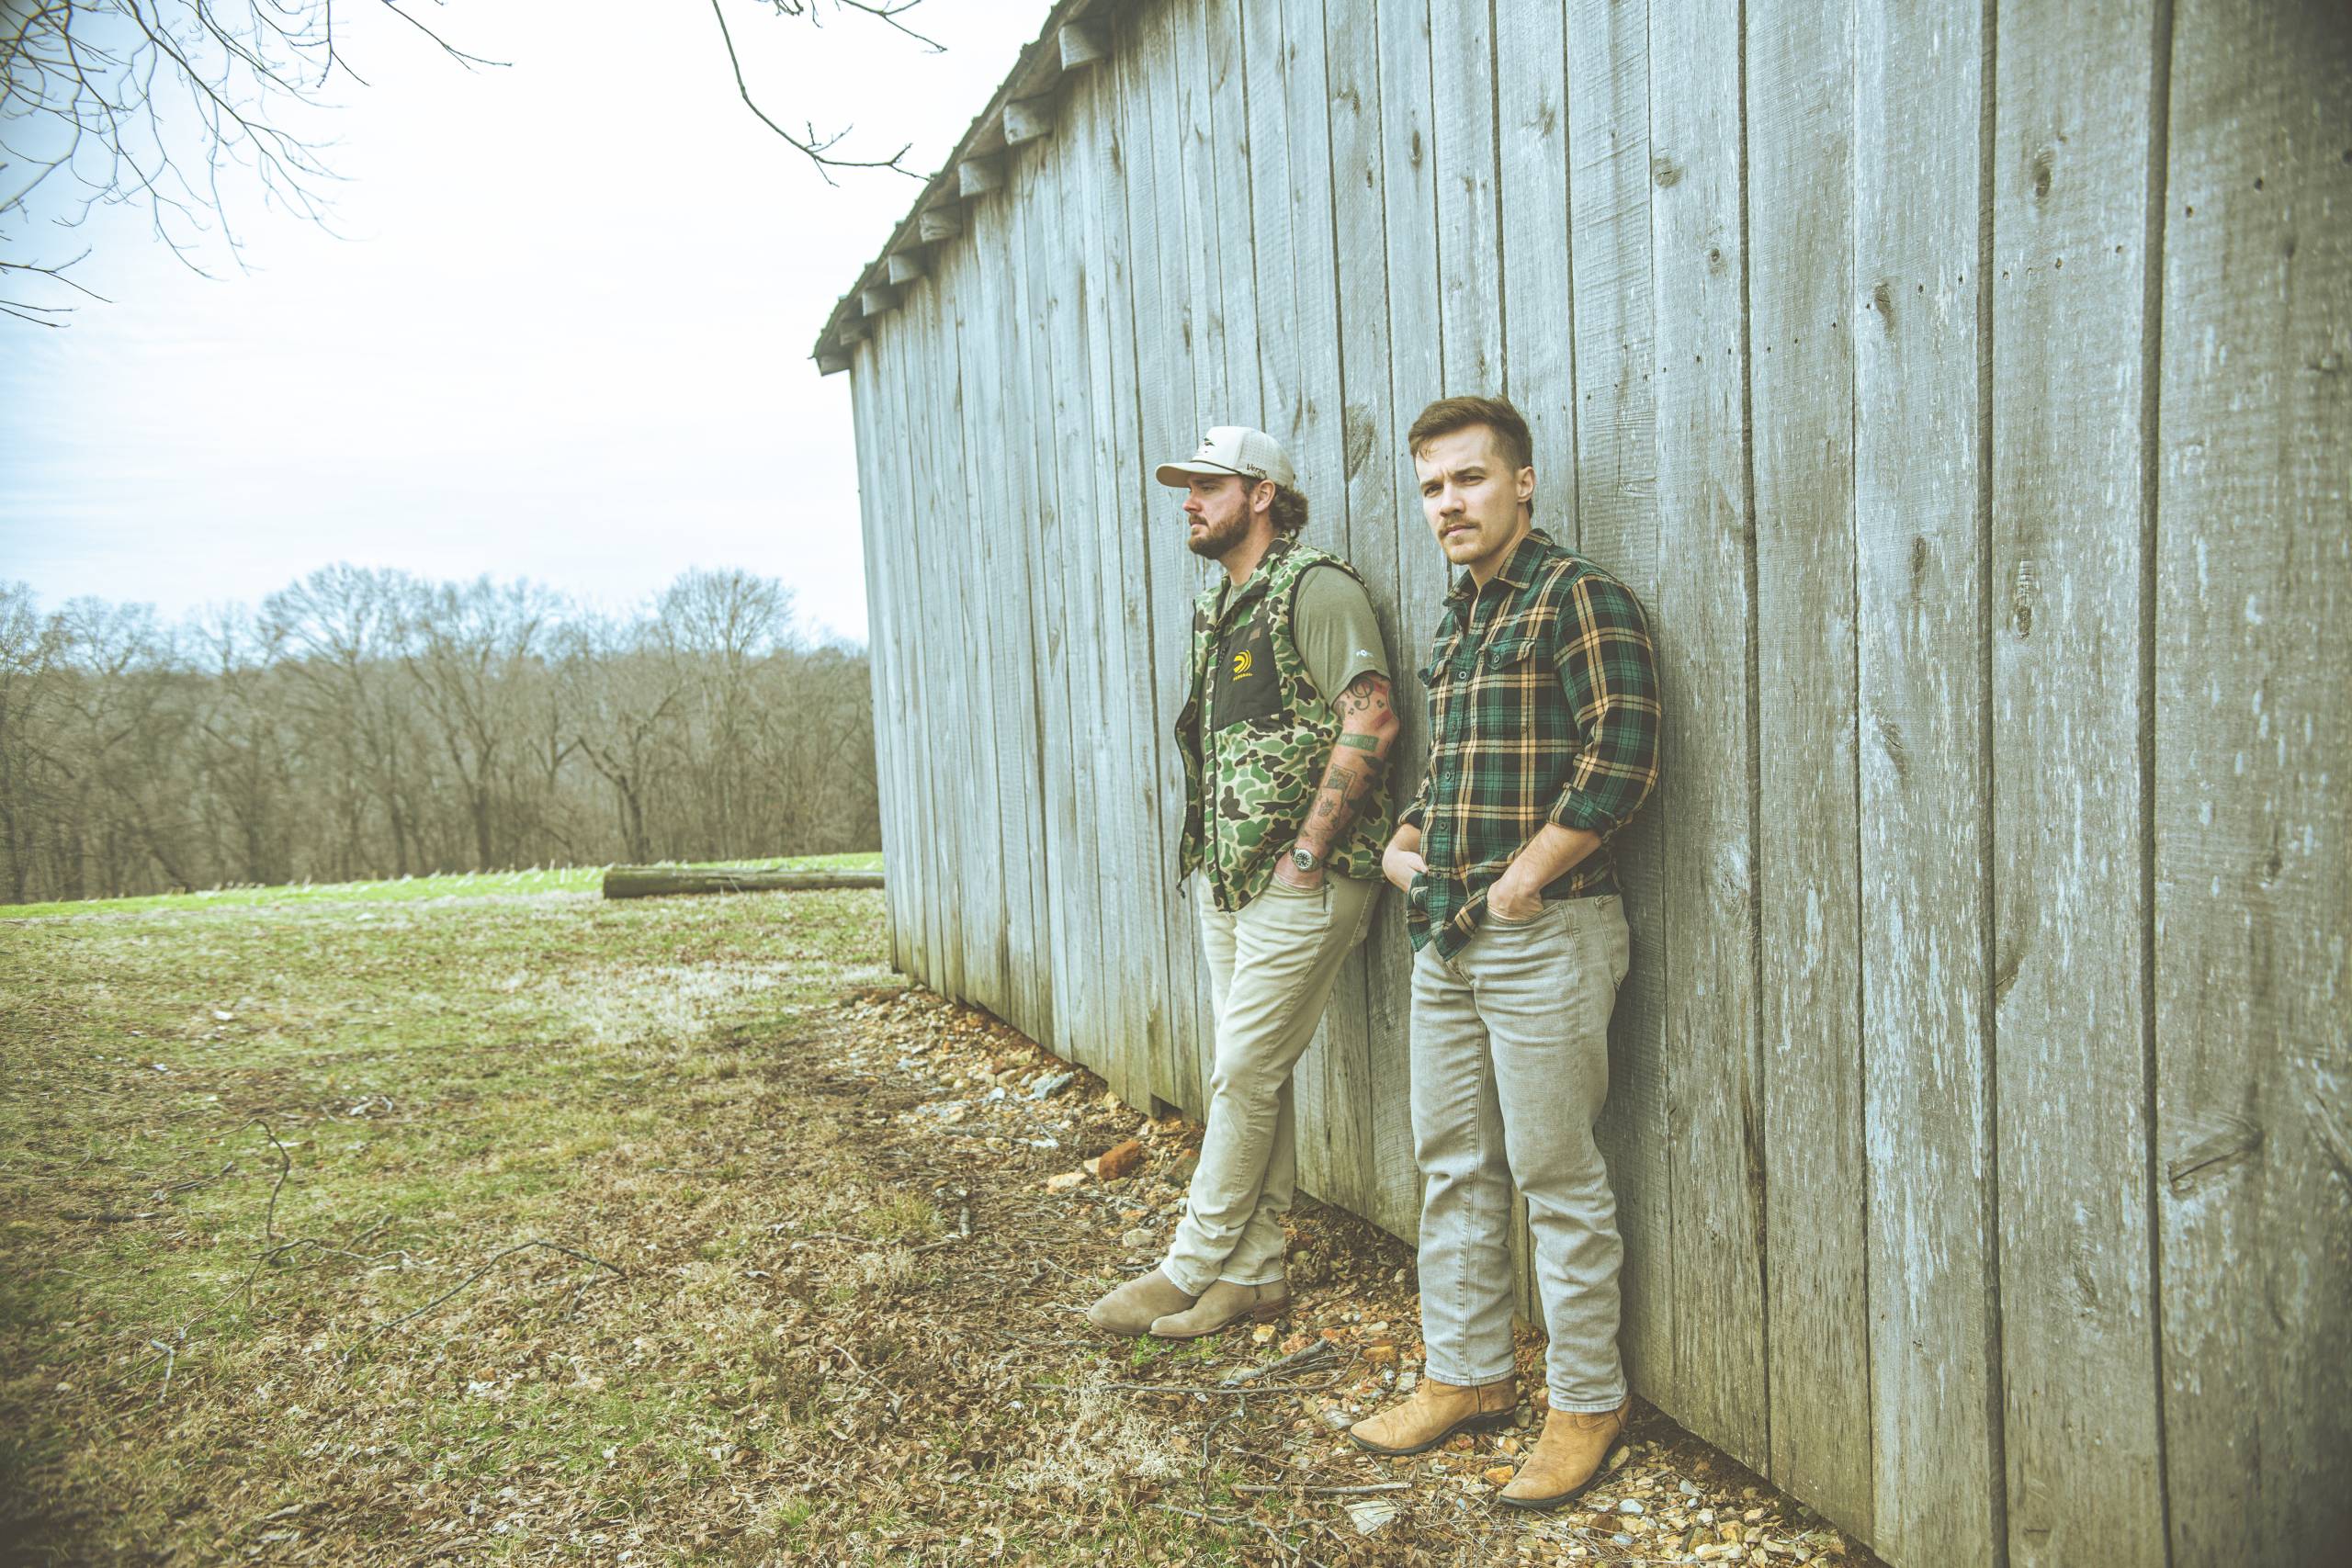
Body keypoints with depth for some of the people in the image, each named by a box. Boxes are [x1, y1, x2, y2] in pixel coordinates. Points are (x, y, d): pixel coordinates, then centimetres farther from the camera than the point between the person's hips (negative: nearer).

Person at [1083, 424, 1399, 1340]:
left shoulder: (1316, 588, -10)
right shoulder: (1217, 605, 17)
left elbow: (1370, 723, -18)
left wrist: (1304, 855, -18)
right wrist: (1212, 856, 14)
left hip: (1300, 881, -9)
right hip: (1227, 880, 9)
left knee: (1243, 1073, -3)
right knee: (1253, 1075, 11)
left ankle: (1195, 1266, 10)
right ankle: (1253, 1274, 20)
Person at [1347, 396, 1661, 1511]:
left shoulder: (1577, 598, -9)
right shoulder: (1455, 620, 16)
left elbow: (1623, 758, -19)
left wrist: (1517, 884, -16)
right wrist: (1403, 844, 9)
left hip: (1544, 937, -8)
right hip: (1446, 939, 8)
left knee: (1556, 1178, 1)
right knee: (1451, 1166, 14)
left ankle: (1587, 1402, 17)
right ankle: (1465, 1375, 28)